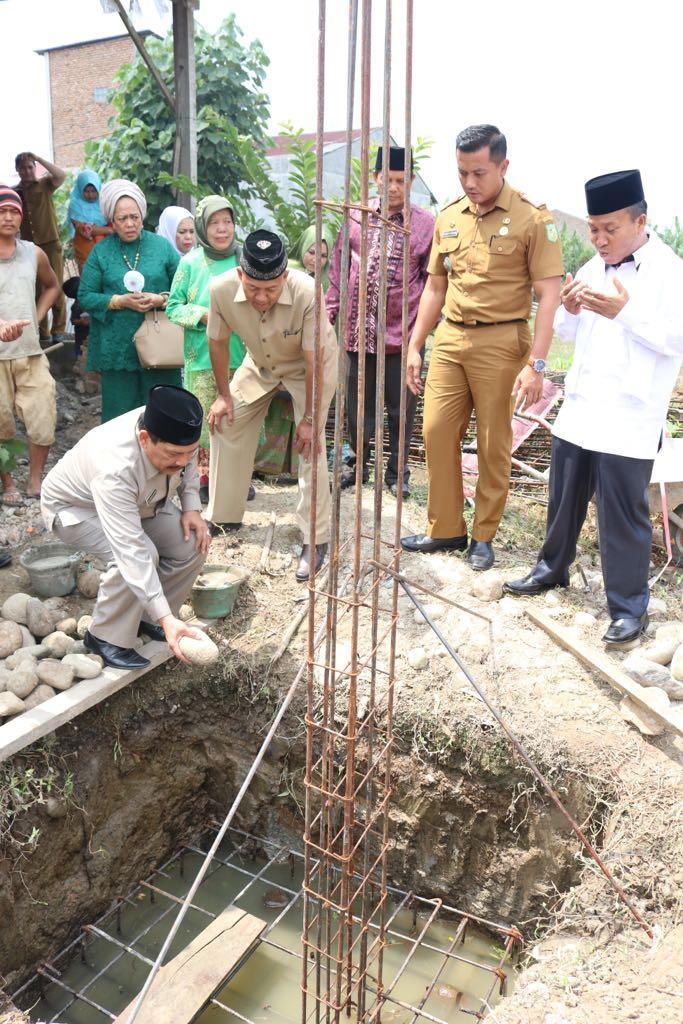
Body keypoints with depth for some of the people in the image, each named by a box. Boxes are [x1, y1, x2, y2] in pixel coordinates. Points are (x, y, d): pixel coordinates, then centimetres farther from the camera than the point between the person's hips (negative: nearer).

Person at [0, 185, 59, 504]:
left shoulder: (34, 254, 7)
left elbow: (51, 286, 26)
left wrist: (37, 317, 11)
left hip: (31, 353, 3)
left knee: (43, 421, 1)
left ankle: (35, 481, 16)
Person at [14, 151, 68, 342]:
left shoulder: (45, 184, 4)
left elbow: (61, 175, -16)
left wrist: (38, 158, -14)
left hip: (50, 244, -3)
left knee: (56, 288, -4)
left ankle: (58, 330, 2)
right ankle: (41, 331, 11)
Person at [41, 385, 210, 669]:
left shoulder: (174, 436, -27)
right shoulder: (114, 469, -45)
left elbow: (188, 464, -1)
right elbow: (132, 552, -48)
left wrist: (191, 507, -15)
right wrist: (167, 619, -50)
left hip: (139, 500, 6)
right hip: (77, 507, -6)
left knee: (193, 545, -12)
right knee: (141, 555, -32)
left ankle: (147, 617, 9)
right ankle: (107, 637, -10)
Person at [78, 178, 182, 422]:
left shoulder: (162, 245, 6)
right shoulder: (100, 252, 5)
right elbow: (85, 297, 2)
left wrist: (161, 299, -13)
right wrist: (120, 301, -12)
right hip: (117, 347, 0)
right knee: (120, 411, 6)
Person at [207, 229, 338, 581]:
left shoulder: (307, 293, -38)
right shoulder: (222, 289, -28)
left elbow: (314, 361, -28)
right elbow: (218, 343, -9)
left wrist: (309, 419, -22)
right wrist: (224, 395, -2)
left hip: (309, 364, -4)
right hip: (259, 362, 4)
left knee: (310, 445, -16)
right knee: (225, 425, 3)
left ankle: (315, 541, -6)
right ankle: (222, 516, 22)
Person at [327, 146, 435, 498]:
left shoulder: (426, 224, 1)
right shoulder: (355, 216, 7)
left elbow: (432, 278, 4)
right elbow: (338, 268, 13)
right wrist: (330, 311, 9)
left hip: (402, 331, -2)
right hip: (358, 329, 2)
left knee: (402, 407, 6)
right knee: (356, 401, 12)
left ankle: (396, 470, 23)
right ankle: (358, 462, 31)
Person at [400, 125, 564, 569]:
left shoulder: (533, 218, -5)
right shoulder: (448, 217, 10)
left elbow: (549, 294, -9)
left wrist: (536, 364, -16)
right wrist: (415, 346, 13)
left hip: (500, 342, -5)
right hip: (449, 338, 5)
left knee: (494, 445, 2)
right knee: (437, 432, 3)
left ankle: (484, 536, 18)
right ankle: (446, 528, 18)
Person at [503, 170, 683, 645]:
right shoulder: (592, 268, 12)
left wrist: (624, 311, -23)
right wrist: (569, 310, -3)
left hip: (628, 423, -6)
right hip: (578, 410, 6)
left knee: (623, 514, -1)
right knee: (565, 498, 17)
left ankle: (629, 606, 14)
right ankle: (553, 567, 37)